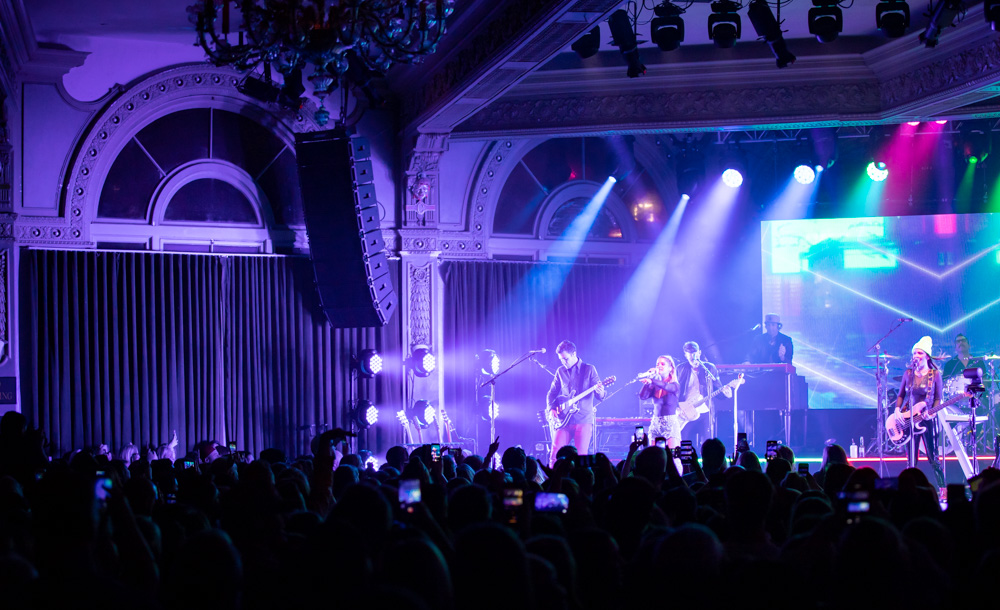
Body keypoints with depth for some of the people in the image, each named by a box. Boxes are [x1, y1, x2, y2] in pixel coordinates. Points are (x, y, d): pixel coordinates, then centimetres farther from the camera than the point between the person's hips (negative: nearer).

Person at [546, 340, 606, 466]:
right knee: (556, 455, -7)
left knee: (581, 457, -8)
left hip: (583, 420, -3)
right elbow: (551, 393, 19)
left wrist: (600, 392, -24)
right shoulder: (560, 372, 14)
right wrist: (551, 409, 2)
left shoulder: (589, 369, 4)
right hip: (563, 420, 3)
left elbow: (600, 395, 0)